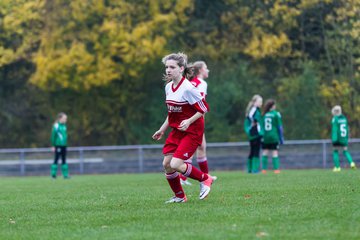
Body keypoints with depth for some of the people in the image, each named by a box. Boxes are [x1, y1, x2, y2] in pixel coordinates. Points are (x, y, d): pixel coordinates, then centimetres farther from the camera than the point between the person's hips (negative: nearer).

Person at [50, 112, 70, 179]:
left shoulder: (64, 126, 10)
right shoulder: (56, 126, -10)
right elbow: (53, 136, -10)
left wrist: (65, 143, 15)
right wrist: (53, 146, -10)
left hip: (63, 145, 7)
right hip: (58, 145, -7)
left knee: (64, 160, 7)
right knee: (56, 159, -2)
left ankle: (65, 174, 9)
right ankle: (53, 174, 3)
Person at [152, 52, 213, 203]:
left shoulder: (188, 88, -19)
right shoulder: (168, 87, 6)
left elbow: (204, 109, -14)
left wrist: (189, 121, -24)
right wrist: (162, 130, 19)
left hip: (192, 131, -8)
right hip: (176, 130, 8)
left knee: (176, 164, -17)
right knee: (166, 164, 1)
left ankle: (204, 179, 8)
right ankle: (179, 196, 19)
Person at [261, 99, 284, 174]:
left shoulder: (264, 114, 4)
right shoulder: (276, 114, -5)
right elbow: (279, 126, -3)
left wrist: (262, 136, 15)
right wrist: (281, 138, 3)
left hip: (265, 137, 3)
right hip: (274, 137, -3)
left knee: (265, 153, 8)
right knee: (275, 153, -1)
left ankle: (264, 169, 5)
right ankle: (276, 169, -4)